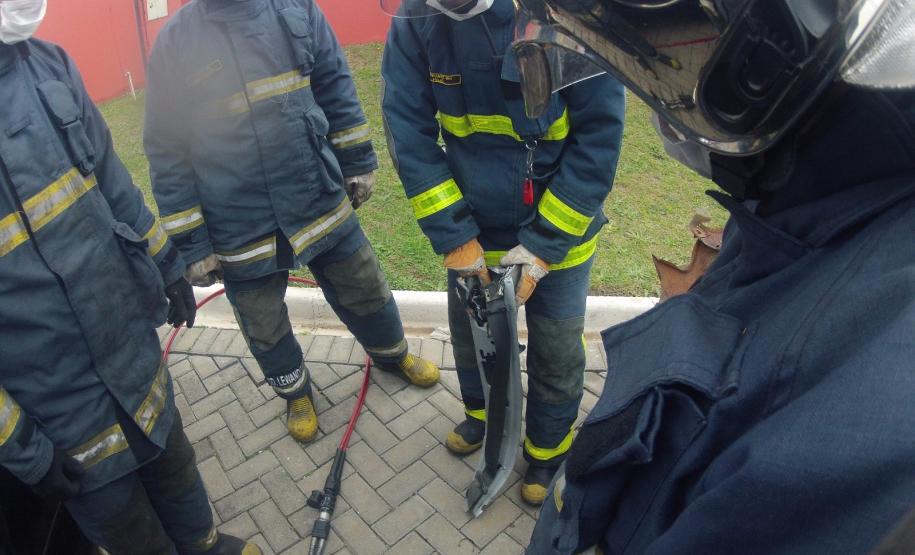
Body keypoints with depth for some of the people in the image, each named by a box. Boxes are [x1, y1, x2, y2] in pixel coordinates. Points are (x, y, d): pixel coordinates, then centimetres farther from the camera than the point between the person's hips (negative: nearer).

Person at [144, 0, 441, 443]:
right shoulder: (173, 43, -7)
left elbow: (336, 88, 8)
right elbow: (167, 155, -4)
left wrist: (357, 161, 8)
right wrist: (191, 244, -4)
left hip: (321, 202, 2)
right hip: (240, 232, -1)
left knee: (366, 293, 18)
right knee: (265, 332, 16)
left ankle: (392, 354, 49)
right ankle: (295, 393, 46)